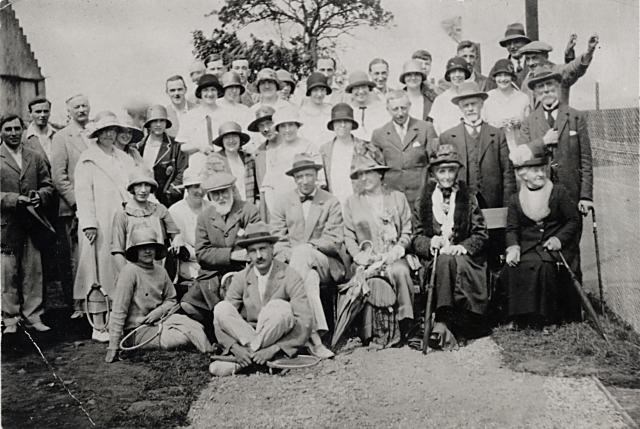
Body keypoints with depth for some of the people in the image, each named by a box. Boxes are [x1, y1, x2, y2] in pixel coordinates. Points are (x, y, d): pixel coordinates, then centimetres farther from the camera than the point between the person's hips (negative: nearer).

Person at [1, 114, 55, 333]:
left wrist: (39, 196, -8)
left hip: (32, 224, 3)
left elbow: (48, 185, 13)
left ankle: (33, 316, 14)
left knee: (33, 271, 5)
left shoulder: (36, 157, 13)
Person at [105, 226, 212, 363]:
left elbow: (171, 300, 16)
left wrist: (159, 311, -8)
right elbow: (119, 310, -16)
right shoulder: (130, 271, -14)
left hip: (159, 321, 6)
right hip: (137, 332, -5)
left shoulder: (161, 271, 4)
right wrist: (113, 347, -17)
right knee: (186, 337, -25)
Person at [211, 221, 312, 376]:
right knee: (221, 308, -19)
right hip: (244, 339, 3)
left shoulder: (289, 276, -9)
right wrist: (234, 347, -23)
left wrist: (274, 348, -26)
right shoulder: (241, 279, 0)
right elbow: (221, 318, -5)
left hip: (281, 345, -2)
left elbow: (304, 323, -16)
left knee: (280, 308, -32)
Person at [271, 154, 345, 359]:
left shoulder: (331, 203, 9)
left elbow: (334, 241, -1)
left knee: (302, 252, -34)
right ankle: (315, 337, -41)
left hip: (324, 264, 0)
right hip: (290, 262, 1)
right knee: (310, 279, -34)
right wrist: (291, 256, -16)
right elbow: (276, 240, 5)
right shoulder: (282, 202, 13)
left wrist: (306, 246, -17)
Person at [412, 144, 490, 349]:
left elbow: (481, 234, 4)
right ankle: (449, 323, -38)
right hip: (434, 256, 0)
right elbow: (416, 237, 7)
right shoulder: (424, 198, 10)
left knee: (458, 262, -34)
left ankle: (443, 323, -34)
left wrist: (462, 247, -14)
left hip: (464, 254, 0)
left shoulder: (468, 197, 10)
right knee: (445, 261, -34)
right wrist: (430, 243, -15)